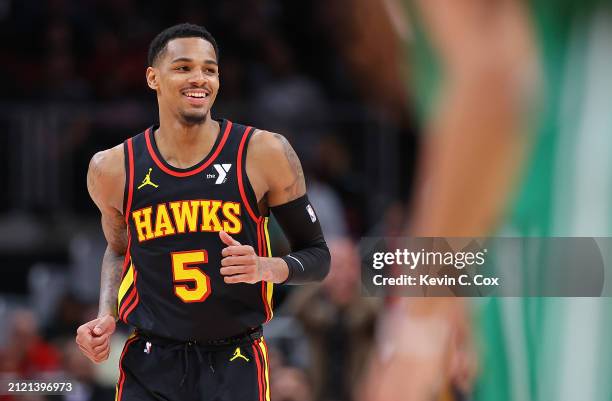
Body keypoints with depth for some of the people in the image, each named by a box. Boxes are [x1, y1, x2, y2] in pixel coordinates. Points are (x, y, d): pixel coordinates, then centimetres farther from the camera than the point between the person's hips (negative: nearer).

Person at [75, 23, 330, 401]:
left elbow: (317, 256, 0)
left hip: (235, 367, -1)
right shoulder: (113, 169, -1)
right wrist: (106, 316, 3)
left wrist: (266, 267, -20)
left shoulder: (264, 154, -7)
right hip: (150, 368, 2)